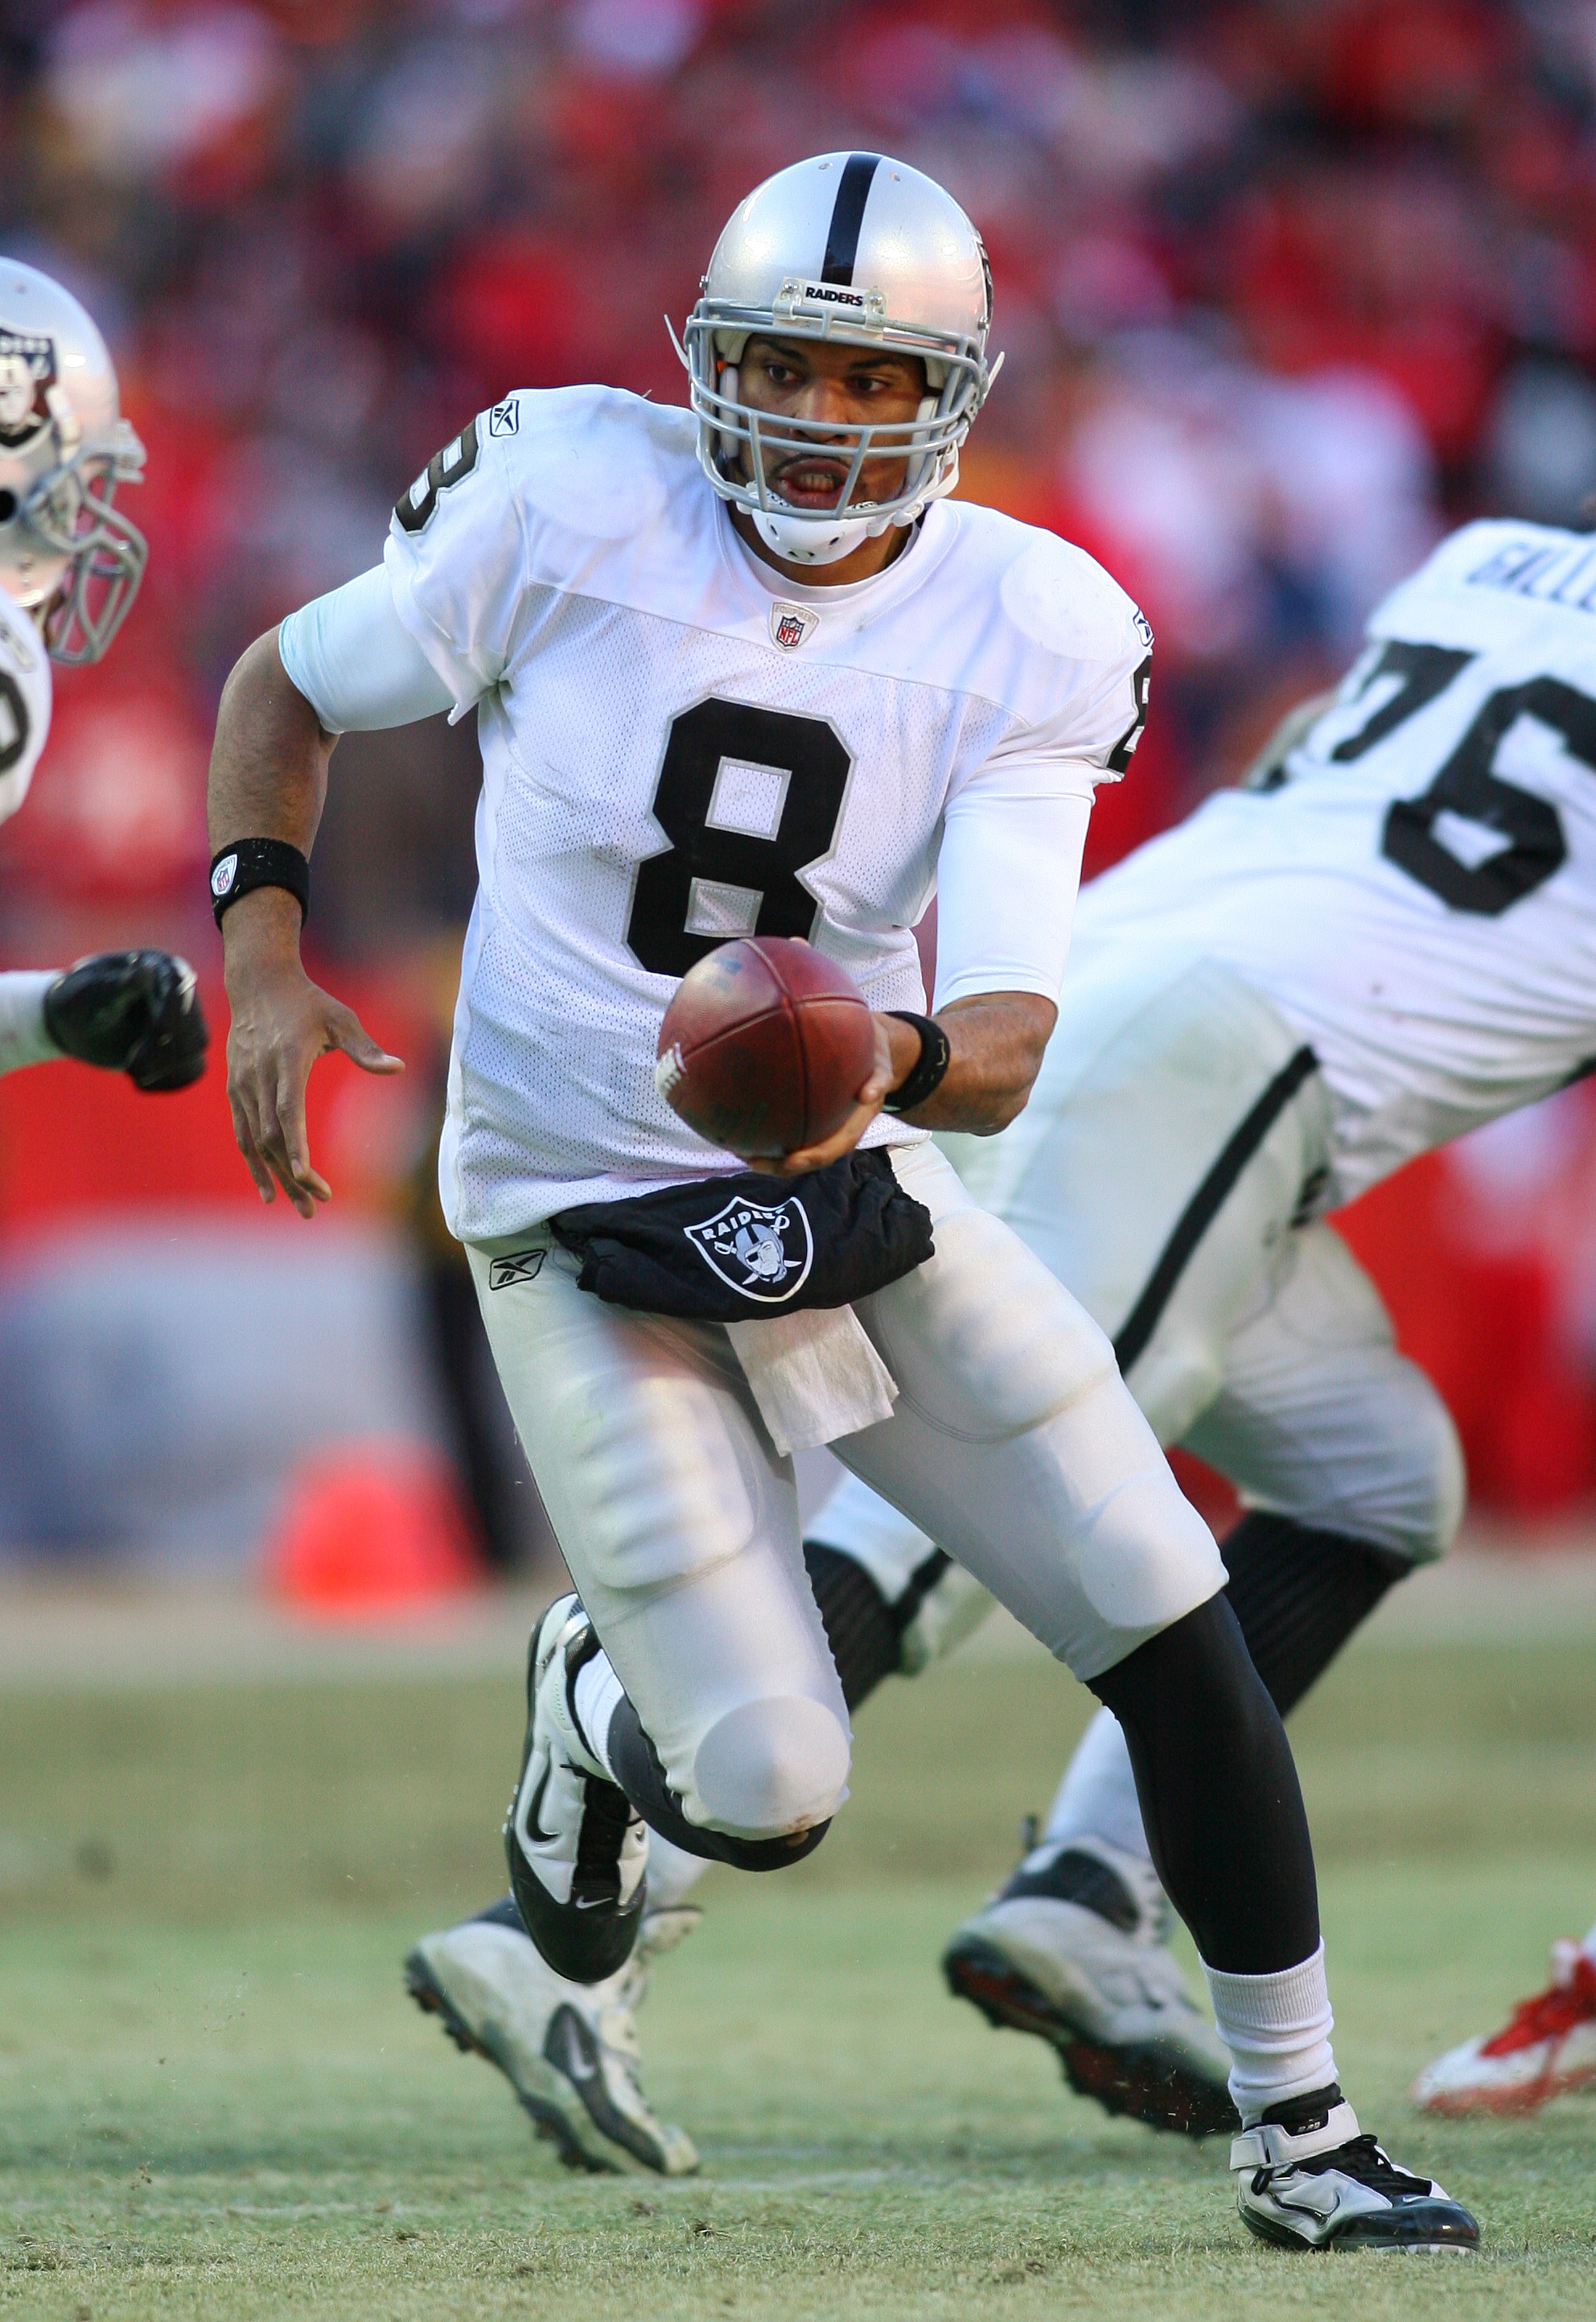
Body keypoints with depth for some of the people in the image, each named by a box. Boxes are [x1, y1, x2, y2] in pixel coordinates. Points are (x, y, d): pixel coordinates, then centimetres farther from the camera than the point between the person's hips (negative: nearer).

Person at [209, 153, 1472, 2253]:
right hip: (592, 1233, -3)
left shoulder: (1027, 637, -10)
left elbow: (1013, 1032, -18)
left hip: (858, 1190, 3)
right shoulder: (571, 505, -14)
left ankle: (1298, 2134, 14)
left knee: (1182, 1646, -4)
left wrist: (902, 1058, -42)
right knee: (769, 1800, -10)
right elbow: (288, 687, 2)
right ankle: (602, 1703, 28)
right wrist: (265, 955, -12)